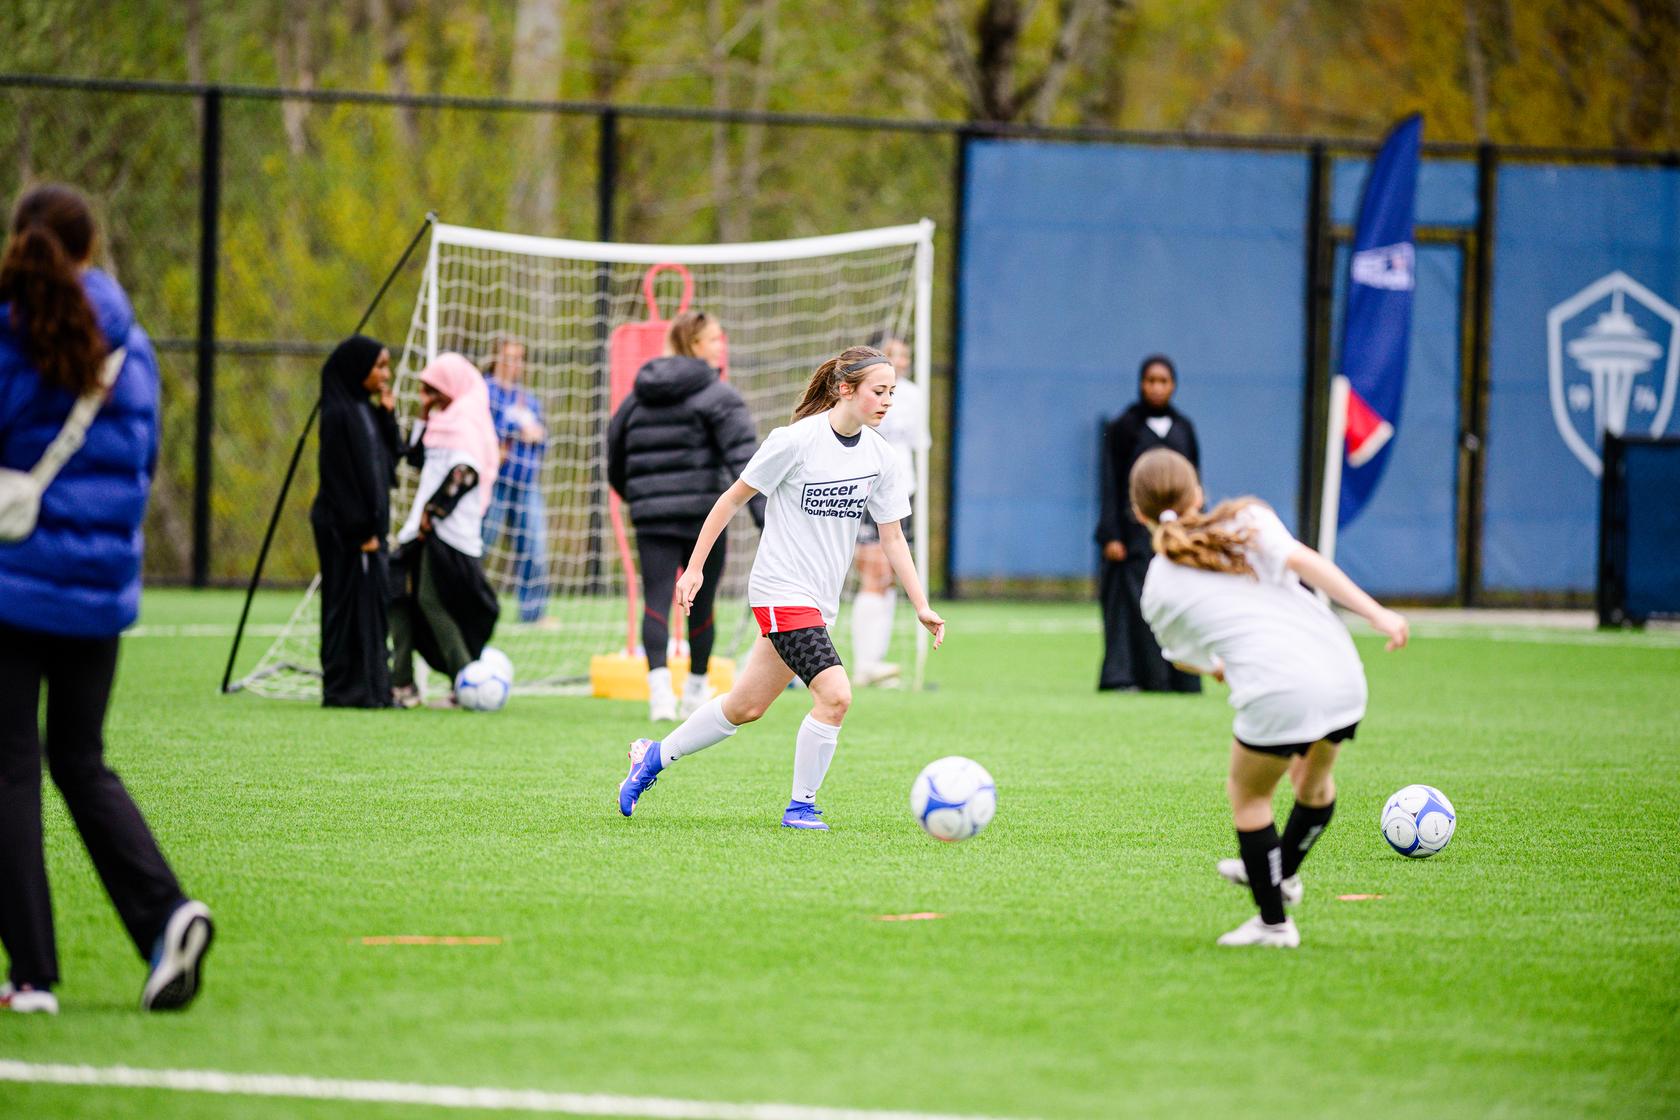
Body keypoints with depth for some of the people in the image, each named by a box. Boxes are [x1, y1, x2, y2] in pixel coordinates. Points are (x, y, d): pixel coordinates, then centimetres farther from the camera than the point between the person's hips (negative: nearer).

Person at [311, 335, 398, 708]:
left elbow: (388, 459, 12)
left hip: (368, 523, 9)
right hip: (346, 527, -9)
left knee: (373, 604, 10)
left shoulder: (366, 410, 13)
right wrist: (360, 531, -19)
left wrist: (387, 415, 1)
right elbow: (339, 476, -17)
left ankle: (371, 688, 13)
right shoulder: (339, 414, -14)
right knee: (352, 604, -6)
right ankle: (348, 688, -1)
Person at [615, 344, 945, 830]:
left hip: (820, 601, 7)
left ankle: (654, 756, 32)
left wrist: (922, 606, 3)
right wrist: (695, 566, -4)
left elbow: (892, 538, 10)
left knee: (746, 706, 12)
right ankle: (801, 806, -4)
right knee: (835, 694, -20)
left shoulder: (881, 457, 3)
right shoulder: (797, 440, -14)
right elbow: (733, 498, -5)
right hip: (780, 590, -7)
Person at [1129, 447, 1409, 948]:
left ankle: (1273, 922, 25)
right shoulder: (1246, 520, 11)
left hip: (1276, 695, -3)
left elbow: (1185, 657, 28)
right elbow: (1300, 559, -6)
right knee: (1314, 778, 29)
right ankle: (1283, 874, 52)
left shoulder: (1159, 588, 11)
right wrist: (1377, 613, -9)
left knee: (1247, 795, 22)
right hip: (1342, 672, 3)